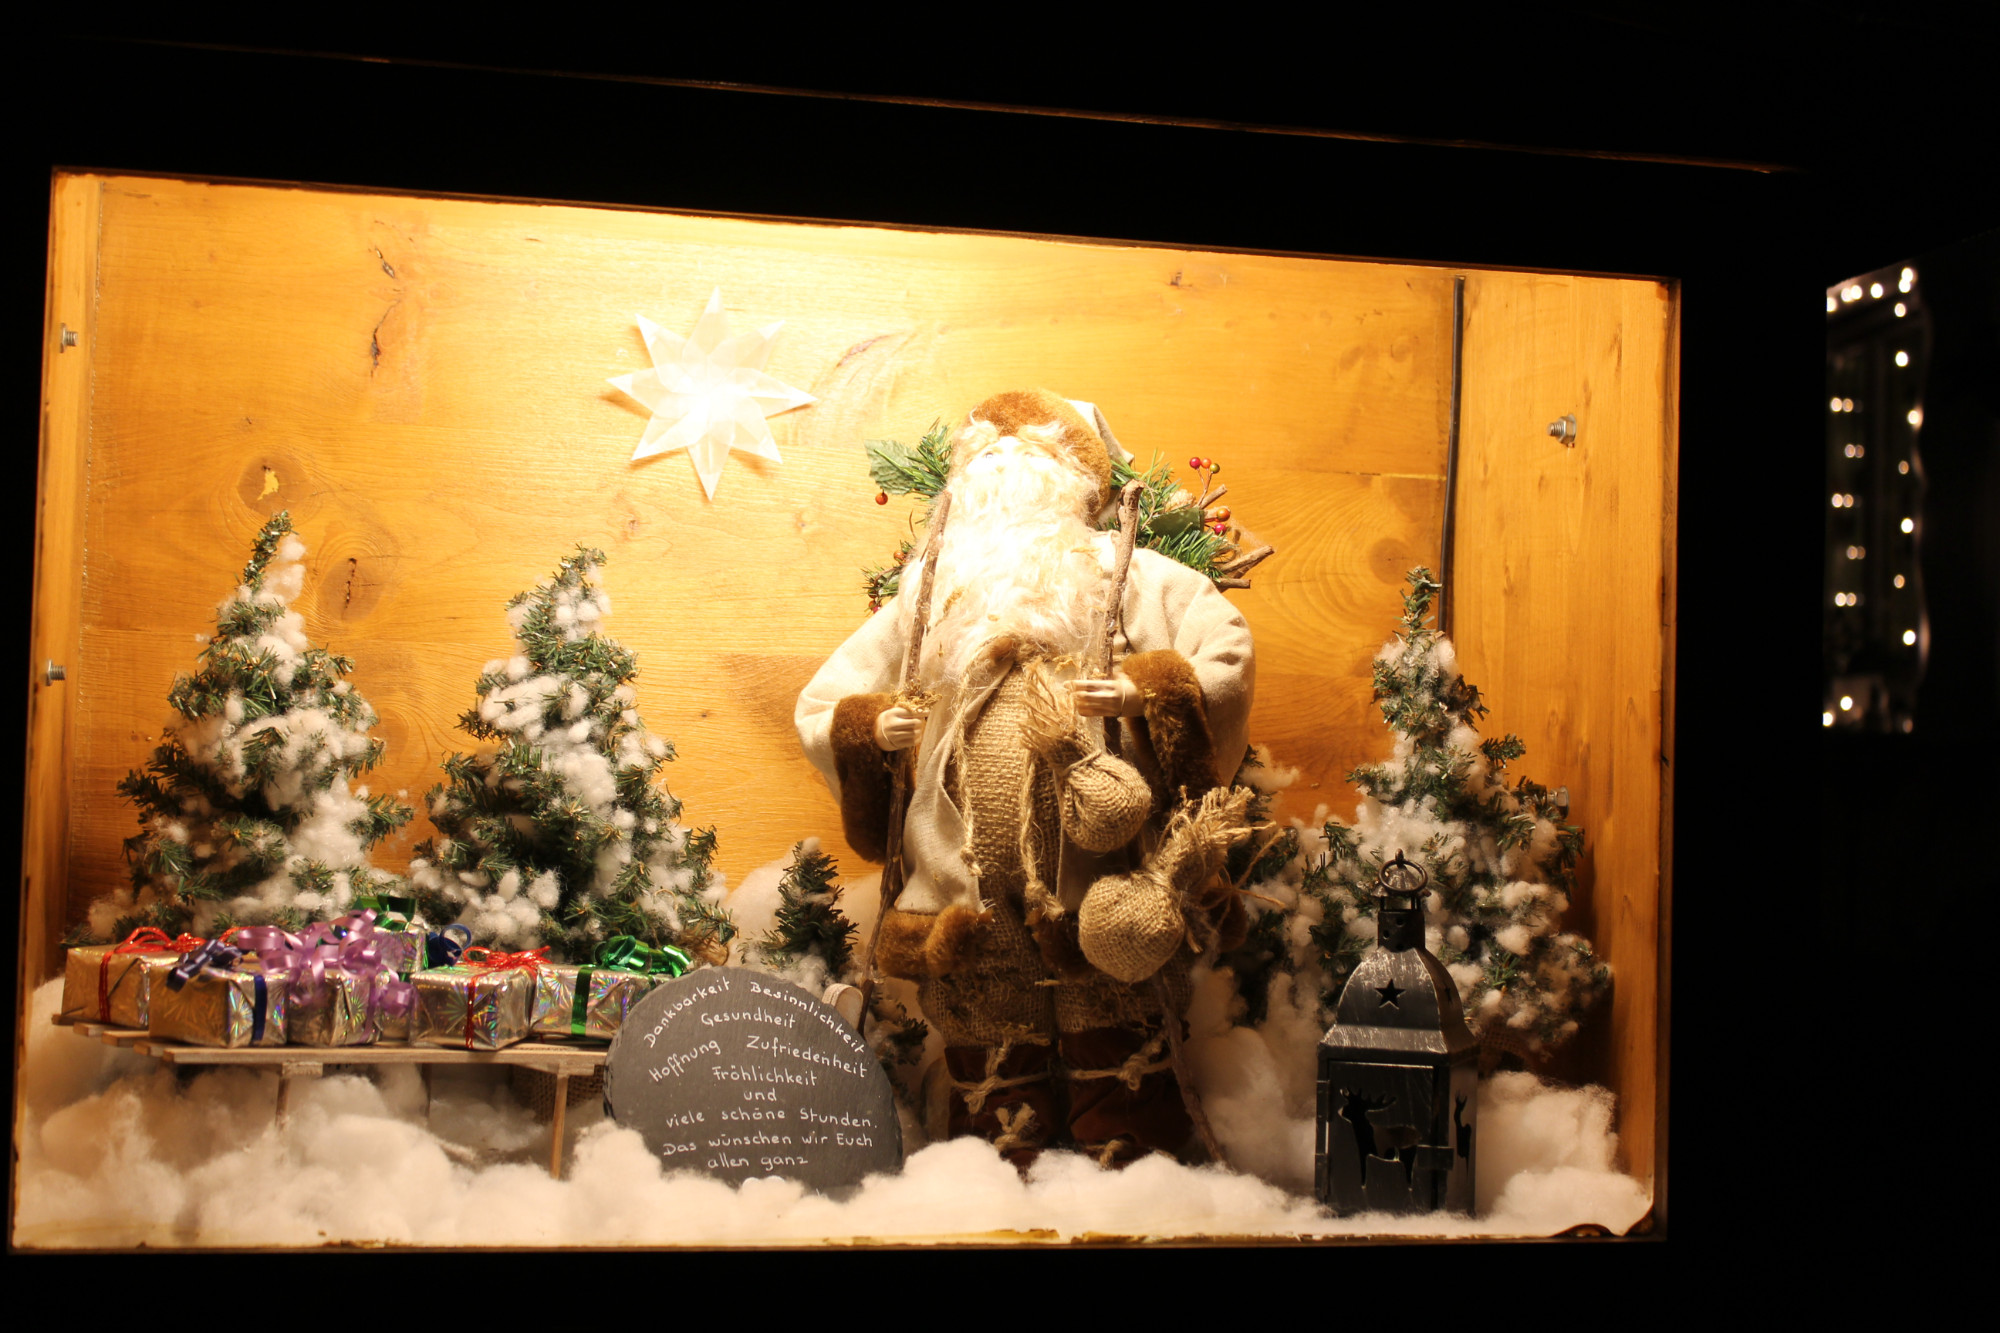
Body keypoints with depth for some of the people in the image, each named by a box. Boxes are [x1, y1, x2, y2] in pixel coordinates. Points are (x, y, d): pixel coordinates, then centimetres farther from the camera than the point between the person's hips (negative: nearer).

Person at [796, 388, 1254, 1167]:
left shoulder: (1125, 578, 8)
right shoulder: (927, 595, 17)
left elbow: (1227, 653, 0)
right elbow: (820, 708, 19)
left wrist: (1147, 689, -15)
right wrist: (868, 725, -1)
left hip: (1101, 906, -2)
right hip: (976, 915, 3)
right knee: (993, 1107, 7)